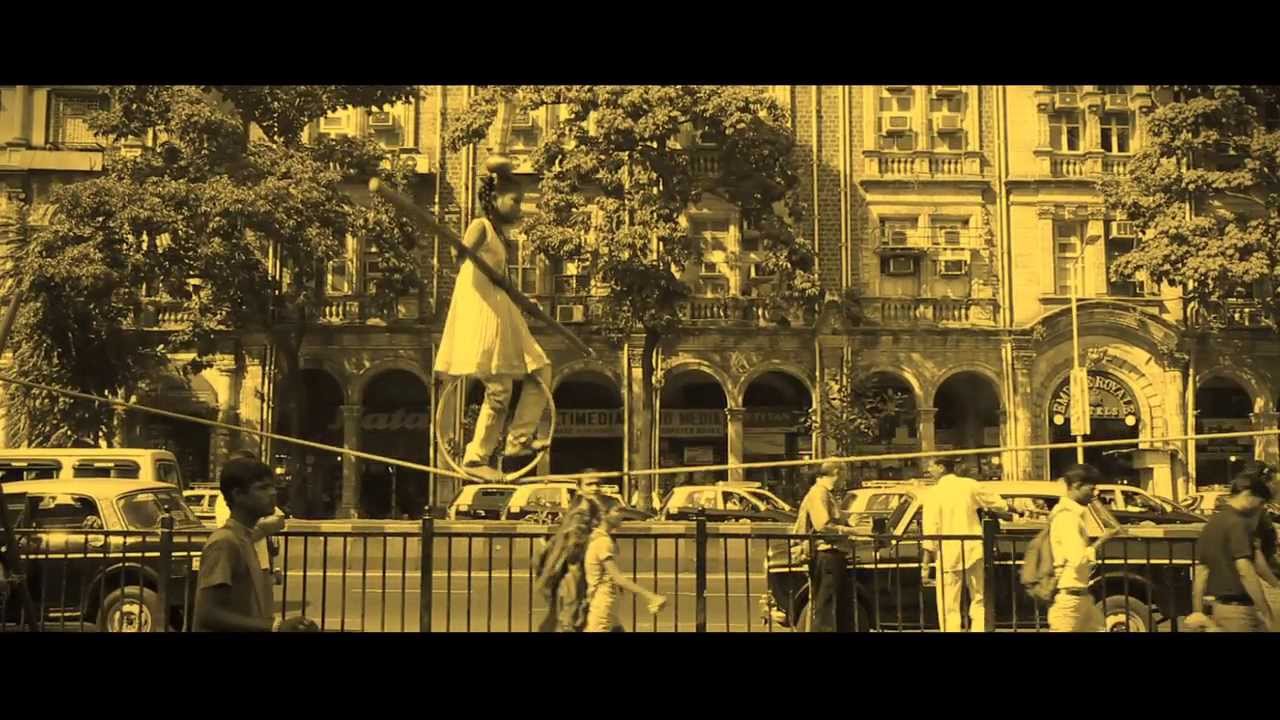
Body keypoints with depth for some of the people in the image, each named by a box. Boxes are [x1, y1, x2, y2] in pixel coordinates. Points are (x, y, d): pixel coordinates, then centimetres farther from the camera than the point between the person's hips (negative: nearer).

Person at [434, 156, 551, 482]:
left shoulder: (503, 232, 17)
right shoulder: (481, 227, -10)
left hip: (501, 313, 9)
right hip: (481, 312, -9)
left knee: (541, 369, 9)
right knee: (499, 391, -6)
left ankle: (518, 438, 12)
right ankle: (475, 458, 4)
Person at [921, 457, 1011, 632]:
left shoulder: (934, 493, -7)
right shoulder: (970, 485, 4)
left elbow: (930, 531, -12)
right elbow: (999, 504, 17)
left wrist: (925, 564, -10)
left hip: (948, 554, -4)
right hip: (973, 551, 4)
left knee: (949, 608, 1)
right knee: (979, 601, 14)